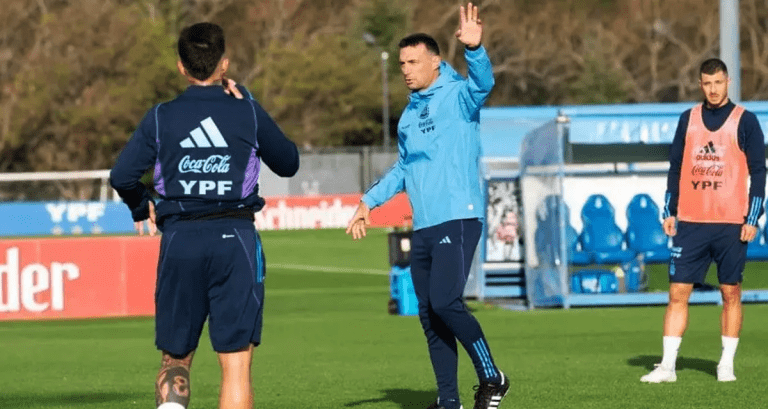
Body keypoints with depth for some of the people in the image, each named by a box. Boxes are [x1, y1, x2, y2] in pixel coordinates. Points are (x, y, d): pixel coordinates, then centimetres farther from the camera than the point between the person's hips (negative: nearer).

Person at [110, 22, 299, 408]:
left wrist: (142, 210, 17)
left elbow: (122, 176, -4)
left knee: (175, 358, 13)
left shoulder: (160, 117, 4)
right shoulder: (247, 113, 3)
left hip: (179, 239, 1)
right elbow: (289, 163, 18)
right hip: (235, 238, -1)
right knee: (236, 363, -1)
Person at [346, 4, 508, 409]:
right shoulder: (409, 114, 18)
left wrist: (474, 49, -45)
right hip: (422, 227, 8)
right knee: (429, 315, 7)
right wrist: (369, 202, 25)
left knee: (445, 303, -20)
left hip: (458, 219, -8)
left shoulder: (457, 96, -3)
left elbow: (482, 83, -27)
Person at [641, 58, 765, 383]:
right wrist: (669, 212, 7)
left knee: (730, 292, 2)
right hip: (690, 222, 3)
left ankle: (727, 364, 10)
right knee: (678, 291, -2)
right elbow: (676, 167, 14)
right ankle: (667, 366, -1)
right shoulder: (688, 119, 10)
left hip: (731, 223, -3)